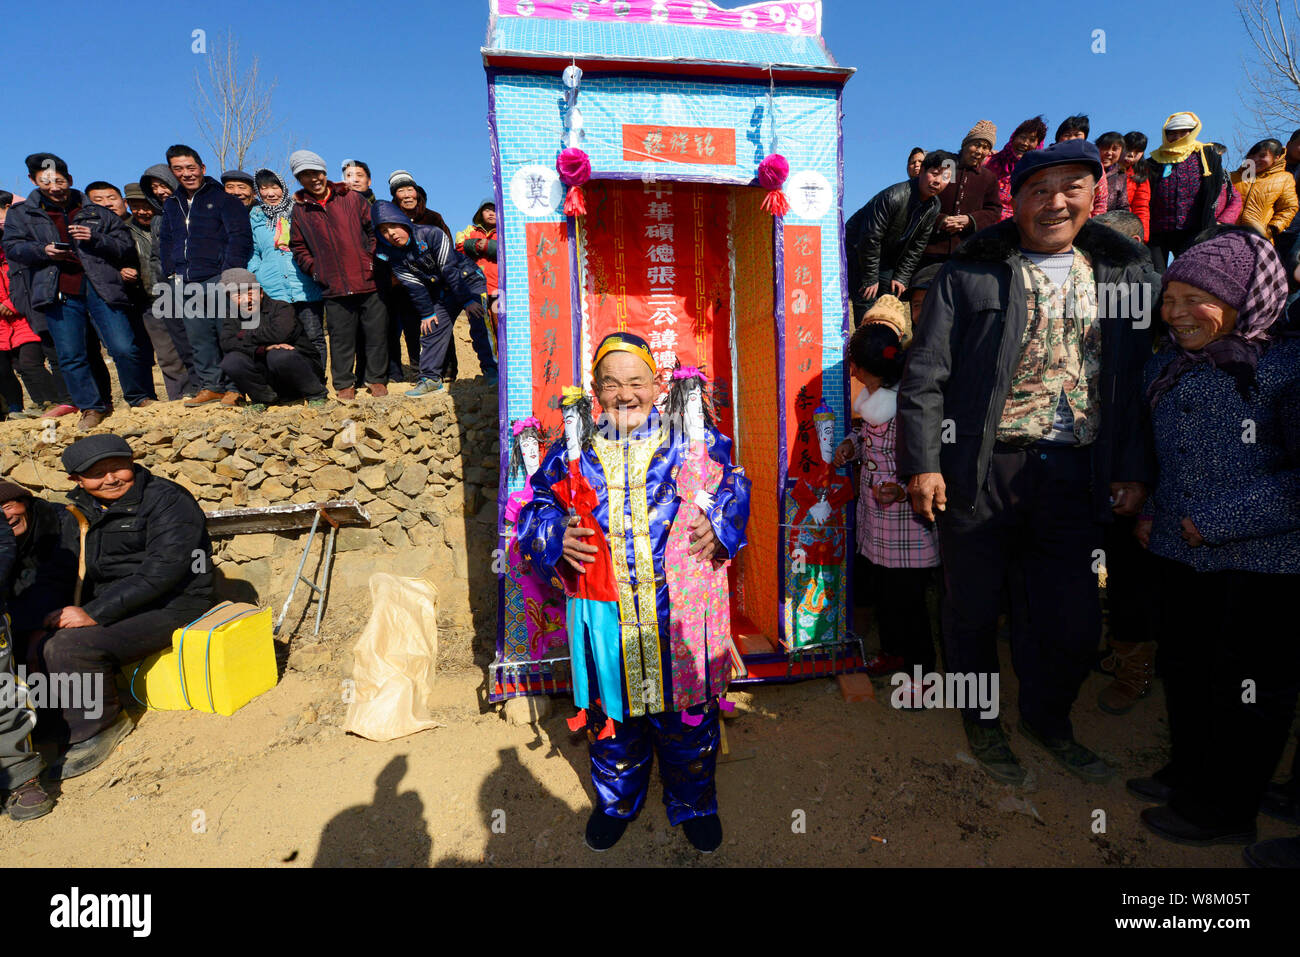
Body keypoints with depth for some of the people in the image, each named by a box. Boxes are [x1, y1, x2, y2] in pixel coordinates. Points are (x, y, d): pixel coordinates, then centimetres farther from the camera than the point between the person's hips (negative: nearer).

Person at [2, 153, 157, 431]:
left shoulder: (96, 213, 14)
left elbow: (126, 243, 10)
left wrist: (95, 239, -7)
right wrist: (44, 250, -9)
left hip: (99, 288, -2)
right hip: (58, 294, 2)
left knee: (125, 348, -10)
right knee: (70, 356, 1)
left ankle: (142, 398, 8)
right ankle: (92, 408, 12)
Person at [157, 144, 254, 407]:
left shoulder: (223, 198, 2)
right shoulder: (171, 204, 21)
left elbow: (240, 237, -6)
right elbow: (165, 241, 29)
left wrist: (229, 272, -14)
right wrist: (169, 272, 15)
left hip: (218, 278, -6)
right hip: (186, 284, 6)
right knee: (198, 338, 5)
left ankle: (234, 388, -2)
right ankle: (210, 386, 12)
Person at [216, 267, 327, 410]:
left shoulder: (281, 307, -6)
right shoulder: (232, 316, 9)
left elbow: (279, 333, -27)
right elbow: (226, 343, -9)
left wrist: (244, 335, -11)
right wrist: (263, 348, -25)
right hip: (269, 379, 4)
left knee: (279, 355, -34)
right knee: (230, 362, -18)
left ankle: (316, 394, -13)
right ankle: (264, 397, 4)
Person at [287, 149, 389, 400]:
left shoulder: (351, 198, 6)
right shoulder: (299, 211, 10)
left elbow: (374, 229, 9)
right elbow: (298, 247, 16)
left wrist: (373, 261, 1)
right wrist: (314, 269, 4)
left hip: (368, 280, -1)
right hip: (334, 286, 1)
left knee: (377, 331, 4)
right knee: (341, 337, 3)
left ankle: (377, 379, 17)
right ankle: (344, 384, 15)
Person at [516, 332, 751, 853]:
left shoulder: (691, 439, -2)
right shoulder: (573, 448, 3)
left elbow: (733, 486, 3)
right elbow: (536, 505, 9)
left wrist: (717, 525, -16)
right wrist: (555, 535, -11)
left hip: (678, 608, -1)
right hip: (604, 614, 2)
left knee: (686, 713, 15)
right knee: (612, 713, 19)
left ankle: (693, 802, 43)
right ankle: (616, 801, 47)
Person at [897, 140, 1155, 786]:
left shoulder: (1127, 272, 11)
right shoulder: (970, 273, 0)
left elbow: (1140, 379, 11)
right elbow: (925, 374, -5)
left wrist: (1134, 468, 4)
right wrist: (922, 462, -13)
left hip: (1076, 477, 3)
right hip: (981, 472, -3)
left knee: (1075, 622, 11)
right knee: (973, 611, 10)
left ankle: (1047, 719, 39)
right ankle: (982, 723, 35)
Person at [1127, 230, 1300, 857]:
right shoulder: (1165, 369, 6)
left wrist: (1223, 518, -18)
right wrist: (1153, 511, 9)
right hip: (1178, 551, 6)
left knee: (1247, 685, 9)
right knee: (1184, 668, 19)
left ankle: (1226, 812, 26)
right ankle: (1188, 774, 39)